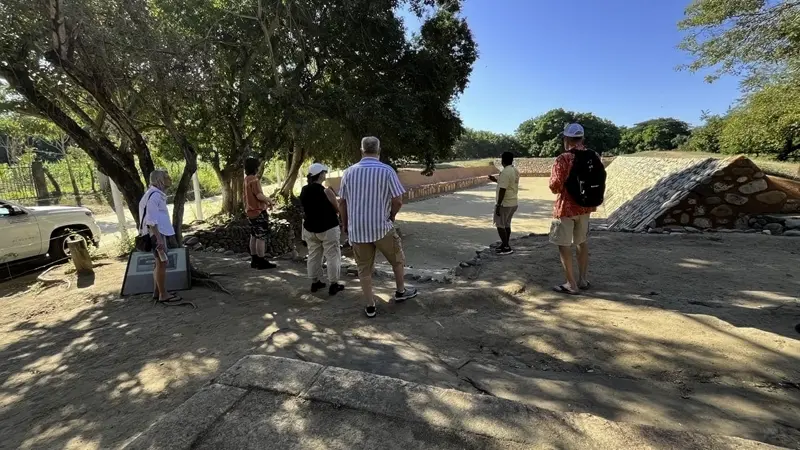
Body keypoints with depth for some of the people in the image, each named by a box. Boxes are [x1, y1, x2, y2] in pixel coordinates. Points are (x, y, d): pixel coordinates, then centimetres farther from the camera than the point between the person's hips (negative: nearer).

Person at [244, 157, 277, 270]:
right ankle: (261, 262, -1)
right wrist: (269, 200, -6)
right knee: (261, 237, -5)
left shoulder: (246, 179, 12)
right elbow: (259, 195, -22)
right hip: (258, 211, -10)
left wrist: (265, 201, 15)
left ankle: (254, 260, 20)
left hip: (251, 211, 10)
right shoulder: (254, 179, -16)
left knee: (254, 236, 14)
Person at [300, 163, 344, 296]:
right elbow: (337, 209, -9)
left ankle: (315, 282, 24)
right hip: (328, 228, -6)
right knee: (332, 256, 4)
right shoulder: (326, 191, -19)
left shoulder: (303, 191, 1)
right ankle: (333, 285, 9)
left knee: (313, 256, 15)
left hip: (310, 228, 6)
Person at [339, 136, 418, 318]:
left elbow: (342, 202, 4)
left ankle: (370, 306, 20)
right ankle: (401, 292, 37)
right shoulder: (387, 171, -8)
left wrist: (345, 223, 19)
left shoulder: (349, 172, 0)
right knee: (397, 259, 22)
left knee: (364, 269, 13)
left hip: (357, 229, 3)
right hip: (381, 227, -2)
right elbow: (398, 201, -10)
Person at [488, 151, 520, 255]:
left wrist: (498, 205, -20)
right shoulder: (515, 171, 10)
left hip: (505, 204, -9)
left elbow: (502, 190, -23)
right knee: (506, 225, 17)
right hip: (514, 203, 9)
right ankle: (505, 245, 26)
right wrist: (496, 180, 22)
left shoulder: (505, 172, -19)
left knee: (500, 225, 0)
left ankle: (506, 247, 1)